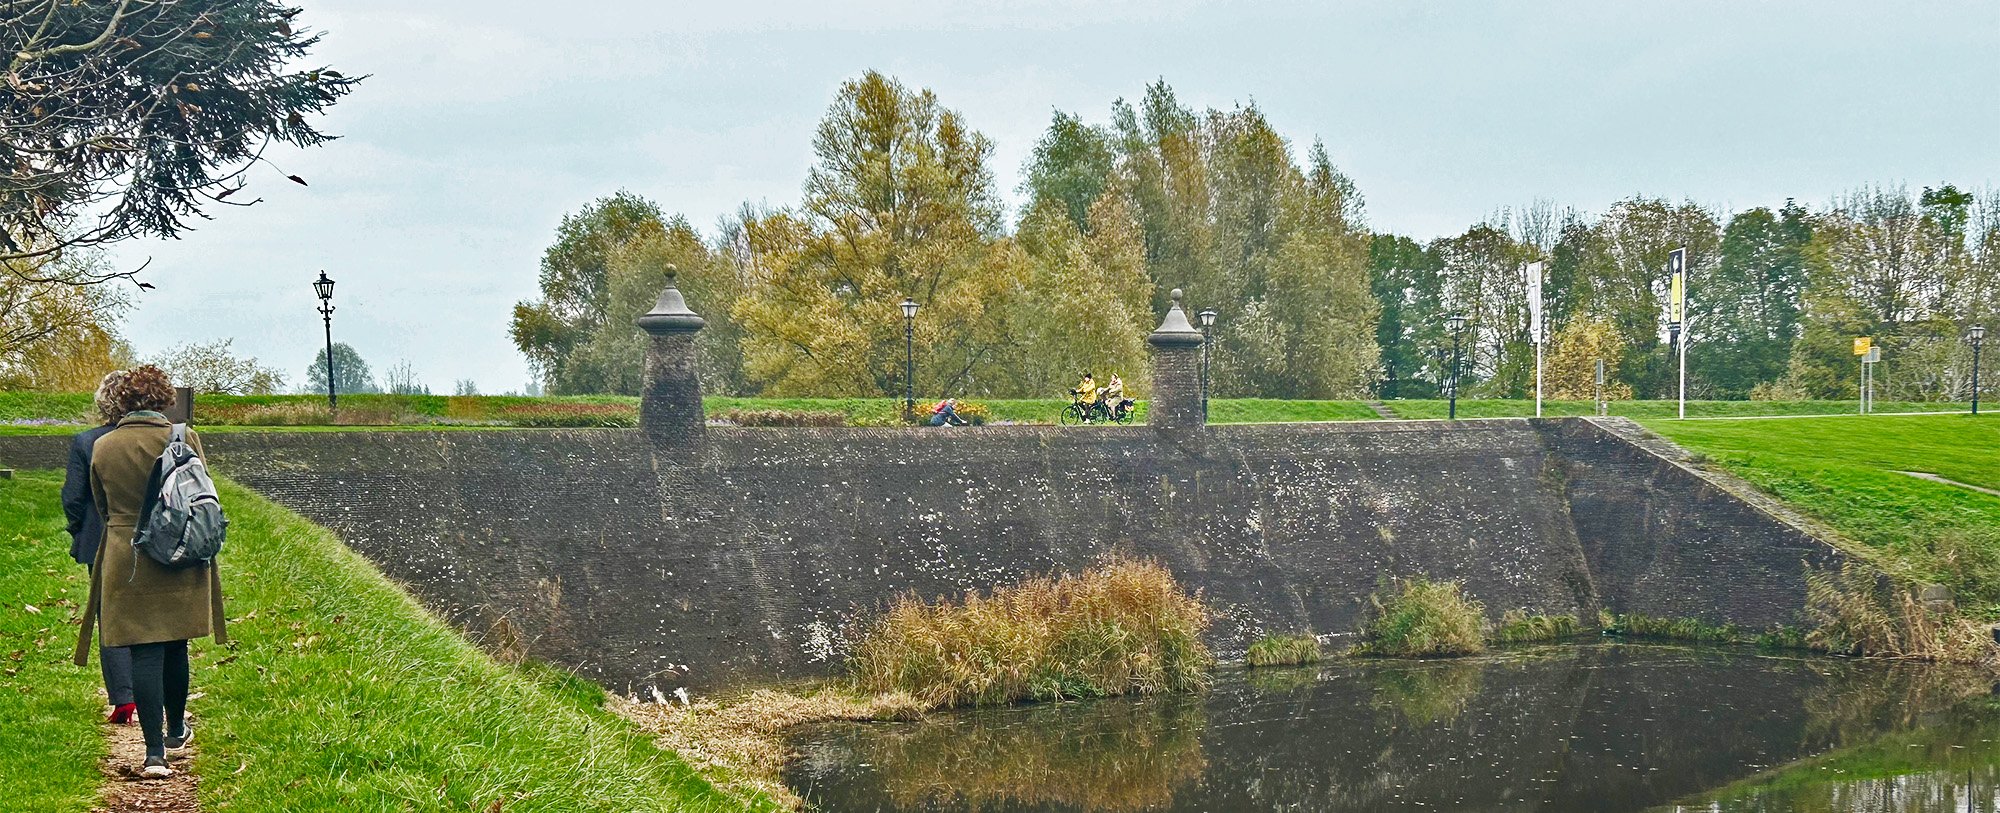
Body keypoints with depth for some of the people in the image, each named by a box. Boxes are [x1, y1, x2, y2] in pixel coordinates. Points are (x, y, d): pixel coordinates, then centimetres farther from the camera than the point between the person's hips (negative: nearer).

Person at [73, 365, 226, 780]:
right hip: (179, 560, 0)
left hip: (125, 563, 0)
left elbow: (102, 509, 10)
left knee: (144, 653, 0)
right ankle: (175, 730, 34)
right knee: (175, 646, 16)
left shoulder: (102, 447, -3)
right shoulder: (183, 439, -7)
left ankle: (154, 752, -6)